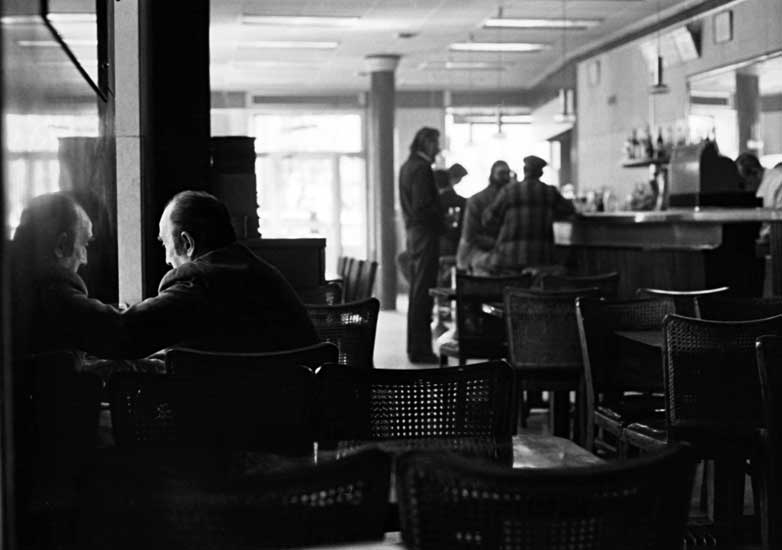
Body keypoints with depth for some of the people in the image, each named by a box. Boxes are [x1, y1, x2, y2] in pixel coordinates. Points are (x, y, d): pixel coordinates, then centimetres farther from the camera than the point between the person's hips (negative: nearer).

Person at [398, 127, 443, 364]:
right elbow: (423, 207, -22)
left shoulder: (407, 166, 15)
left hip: (413, 231, 10)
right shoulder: (421, 168, -15)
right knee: (423, 292, -7)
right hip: (425, 233, -10)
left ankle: (416, 346, 21)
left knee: (417, 289, 15)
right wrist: (442, 222, -10)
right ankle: (420, 349, -4)